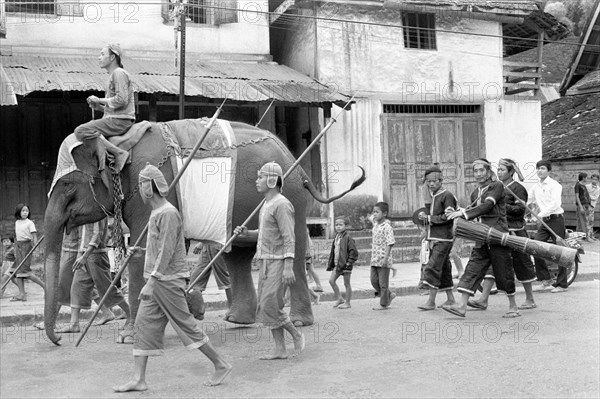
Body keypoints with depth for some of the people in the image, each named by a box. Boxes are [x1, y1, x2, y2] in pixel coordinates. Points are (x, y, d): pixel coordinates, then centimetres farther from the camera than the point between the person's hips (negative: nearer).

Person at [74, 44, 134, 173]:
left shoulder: (119, 73, -7)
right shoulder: (113, 75, 24)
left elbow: (122, 100, -20)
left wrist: (99, 100, -9)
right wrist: (99, 107, 9)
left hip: (120, 121, -10)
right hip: (113, 119, 10)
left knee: (80, 131, -21)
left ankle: (119, 153, -26)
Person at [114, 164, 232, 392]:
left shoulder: (168, 214, -15)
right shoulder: (156, 213, 15)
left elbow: (166, 252, -20)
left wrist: (151, 282, -22)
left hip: (168, 281, -9)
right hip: (156, 281, 9)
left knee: (186, 325, -3)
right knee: (144, 325, 5)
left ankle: (221, 365, 9)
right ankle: (138, 379, 8)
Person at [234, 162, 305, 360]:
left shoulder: (281, 205, -14)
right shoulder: (268, 204, 17)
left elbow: (289, 238, -20)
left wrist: (288, 267, -27)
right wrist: (245, 233, 7)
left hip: (278, 262, -10)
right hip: (266, 262, 10)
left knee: (269, 306, -11)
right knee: (266, 306, 7)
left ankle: (296, 334, 9)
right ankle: (280, 349, 12)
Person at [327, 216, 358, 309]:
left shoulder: (347, 238, -14)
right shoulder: (336, 237, 11)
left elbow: (354, 252, -16)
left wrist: (349, 262, -18)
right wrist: (331, 263, 16)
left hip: (345, 264, -8)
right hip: (337, 264, 8)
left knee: (346, 283, 2)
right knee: (331, 280, 3)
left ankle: (347, 303, 13)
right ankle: (339, 298, 16)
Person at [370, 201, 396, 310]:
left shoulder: (387, 227, -14)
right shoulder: (375, 225, 12)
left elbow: (390, 243, -18)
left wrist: (386, 258, -22)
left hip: (383, 260, -8)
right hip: (374, 259, 8)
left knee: (383, 282, 1)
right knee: (374, 280, 11)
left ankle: (383, 304, 12)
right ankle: (389, 295, 27)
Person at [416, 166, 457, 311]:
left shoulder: (447, 196, -8)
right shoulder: (431, 197, 17)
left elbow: (449, 217, -17)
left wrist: (429, 218, -13)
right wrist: (424, 216, 2)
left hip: (443, 239, -8)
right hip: (433, 238, 8)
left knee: (432, 268, -13)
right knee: (443, 269, 12)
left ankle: (431, 301, -9)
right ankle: (450, 299, 21)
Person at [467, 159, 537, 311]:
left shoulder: (517, 188, -7)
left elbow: (520, 209, -15)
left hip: (515, 231, -7)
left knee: (521, 265, 4)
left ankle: (530, 300, 18)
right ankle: (483, 299, -5)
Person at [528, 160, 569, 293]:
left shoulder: (554, 185, -7)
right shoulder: (535, 187, 12)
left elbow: (555, 204, -18)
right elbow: (529, 202, 22)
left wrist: (540, 215, -24)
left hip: (556, 219, -6)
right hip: (544, 222, 6)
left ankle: (562, 284, 6)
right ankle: (546, 279, 7)